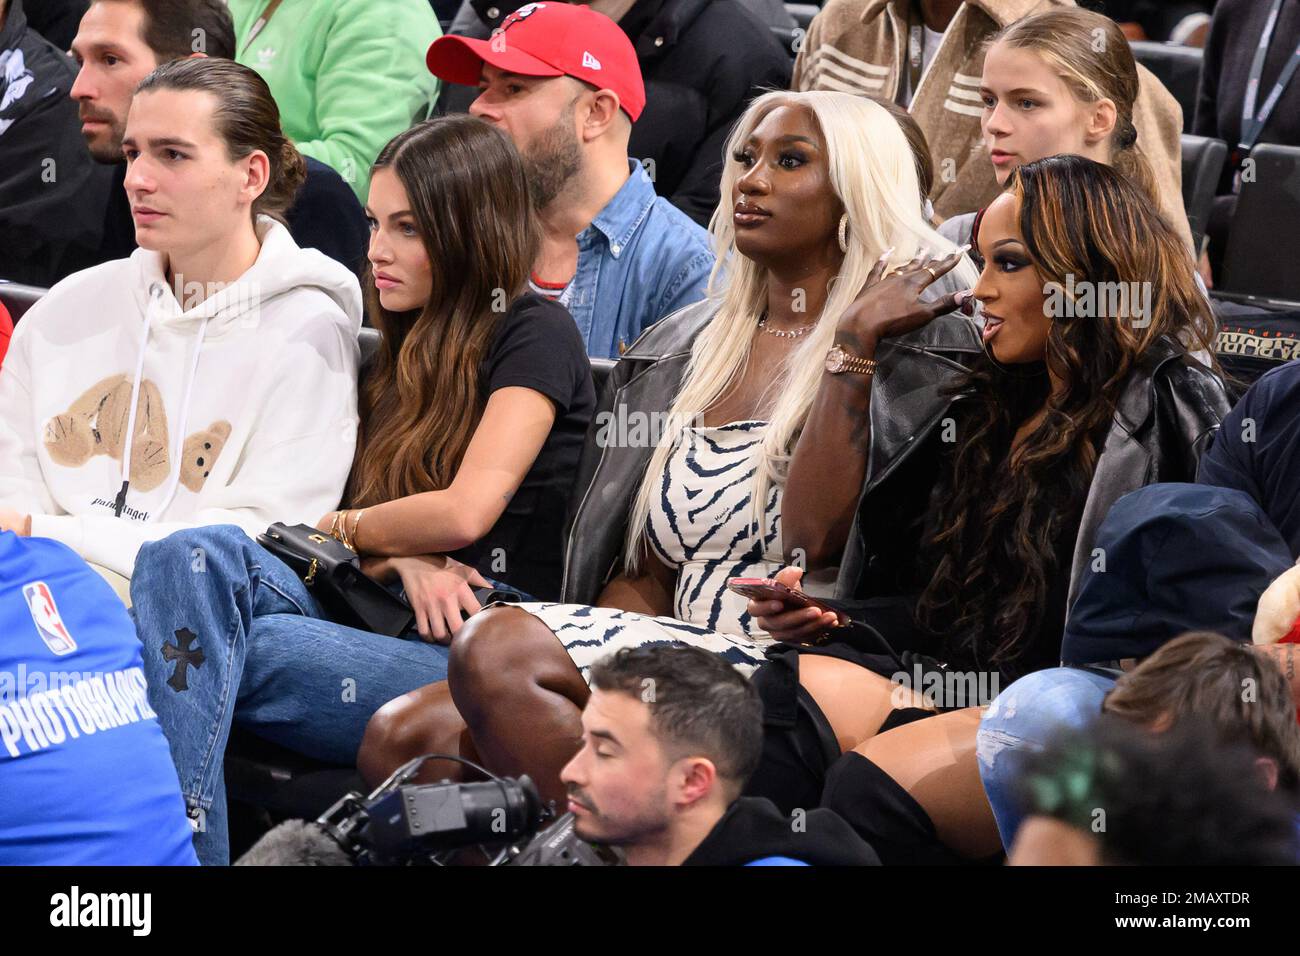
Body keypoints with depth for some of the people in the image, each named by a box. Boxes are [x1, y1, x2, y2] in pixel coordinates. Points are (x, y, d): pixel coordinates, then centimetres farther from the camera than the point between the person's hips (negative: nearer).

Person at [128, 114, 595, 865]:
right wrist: (402, 558, -7)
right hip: (386, 626, 7)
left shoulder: (535, 336, 2)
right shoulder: (408, 355, 26)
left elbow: (465, 510, -12)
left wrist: (341, 528, 6)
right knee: (196, 555, -24)